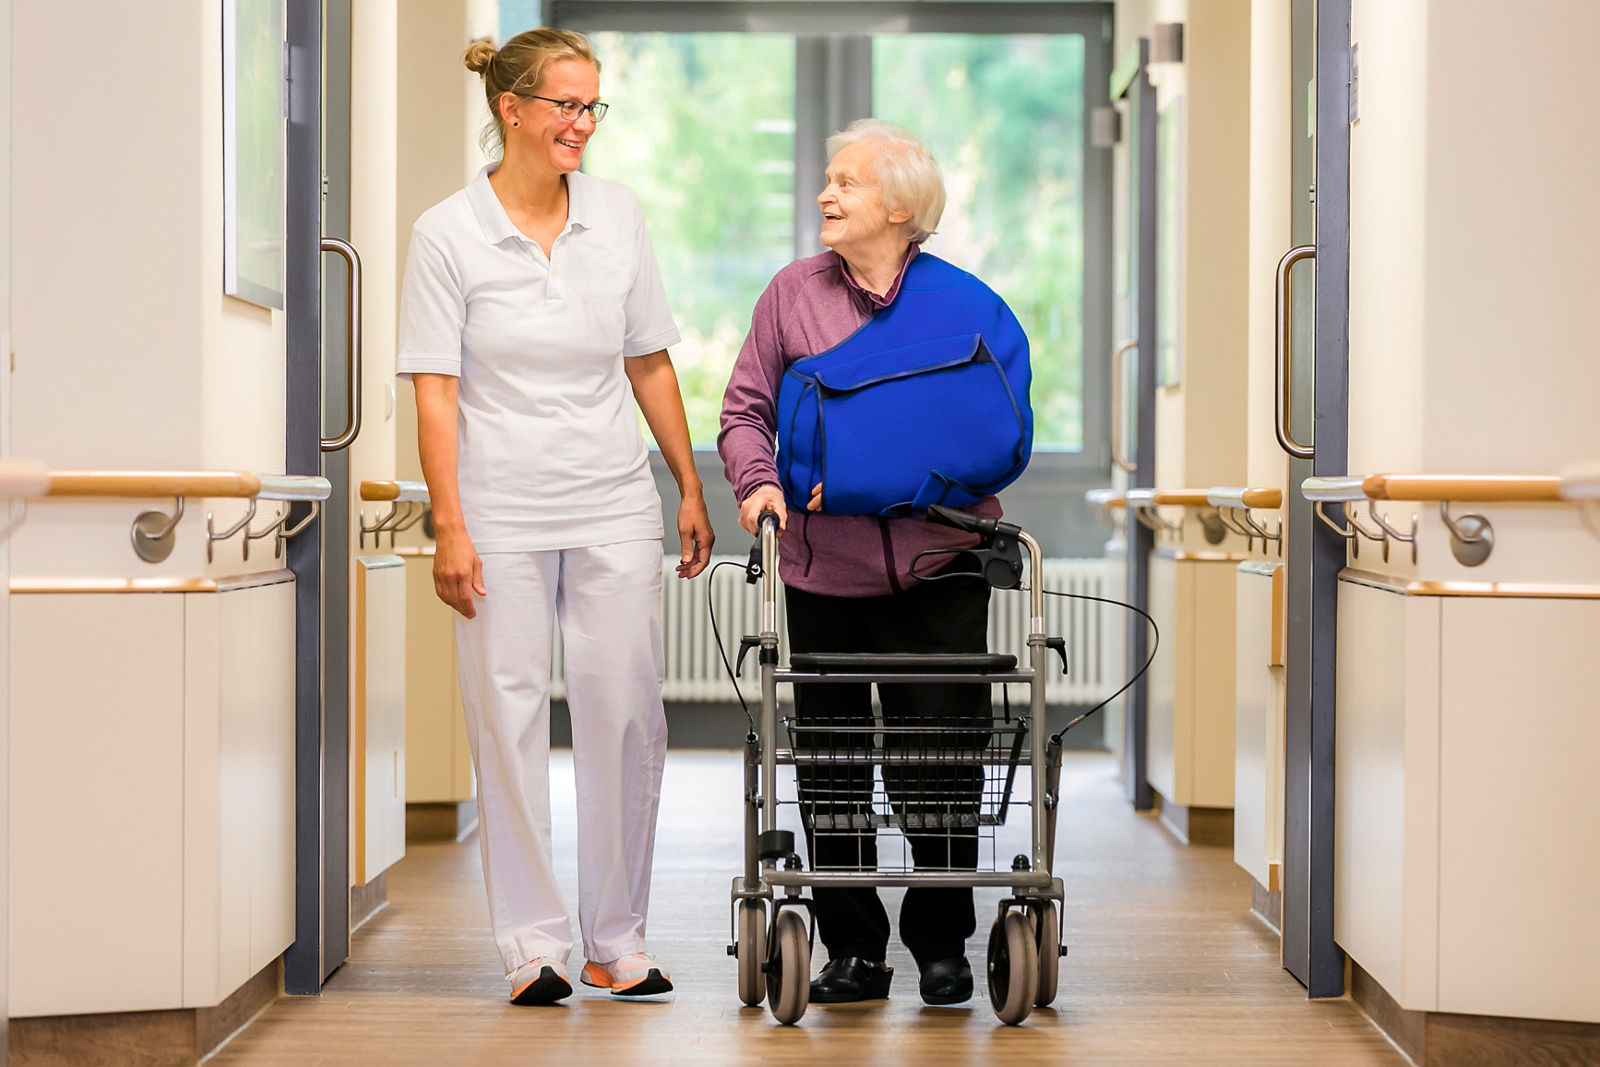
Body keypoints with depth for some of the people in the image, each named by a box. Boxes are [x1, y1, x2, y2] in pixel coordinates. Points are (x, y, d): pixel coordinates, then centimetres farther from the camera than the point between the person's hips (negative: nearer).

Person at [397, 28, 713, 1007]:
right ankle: (536, 945, 10)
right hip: (503, 512, -3)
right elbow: (435, 392, -5)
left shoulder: (619, 213, 6)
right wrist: (450, 528, -11)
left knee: (627, 714, 1)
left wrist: (692, 489, 11)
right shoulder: (449, 234, -4)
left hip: (615, 507, 3)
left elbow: (650, 363, 13)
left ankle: (621, 941, 12)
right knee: (511, 721, 0)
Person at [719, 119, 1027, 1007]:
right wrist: (760, 483, -11)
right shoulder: (794, 293, 8)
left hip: (936, 563, -2)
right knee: (830, 761, 5)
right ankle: (853, 950, 15)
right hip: (824, 565, 2)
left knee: (940, 759, 1)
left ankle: (943, 946, 15)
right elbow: (745, 409, 9)